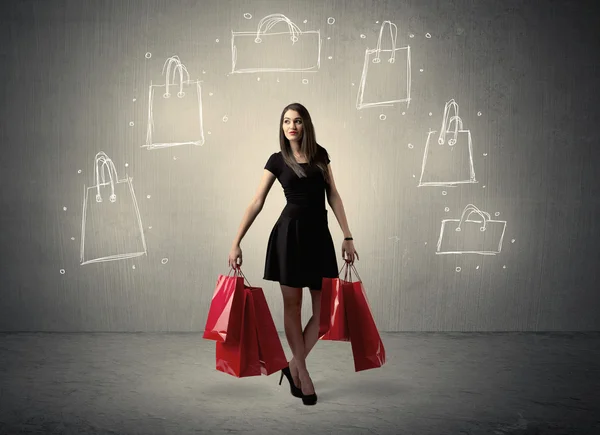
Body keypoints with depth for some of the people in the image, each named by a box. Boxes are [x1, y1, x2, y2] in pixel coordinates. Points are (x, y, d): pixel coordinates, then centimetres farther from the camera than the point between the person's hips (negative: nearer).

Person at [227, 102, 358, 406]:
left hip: (319, 234, 3)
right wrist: (236, 242, -4)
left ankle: (294, 366, 15)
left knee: (324, 306, 0)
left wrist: (347, 236, 3)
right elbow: (256, 204, 0)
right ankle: (302, 372, 17)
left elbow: (333, 196, 9)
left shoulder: (320, 154, 9)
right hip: (289, 233, -3)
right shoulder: (277, 160, 1)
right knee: (292, 304, 4)